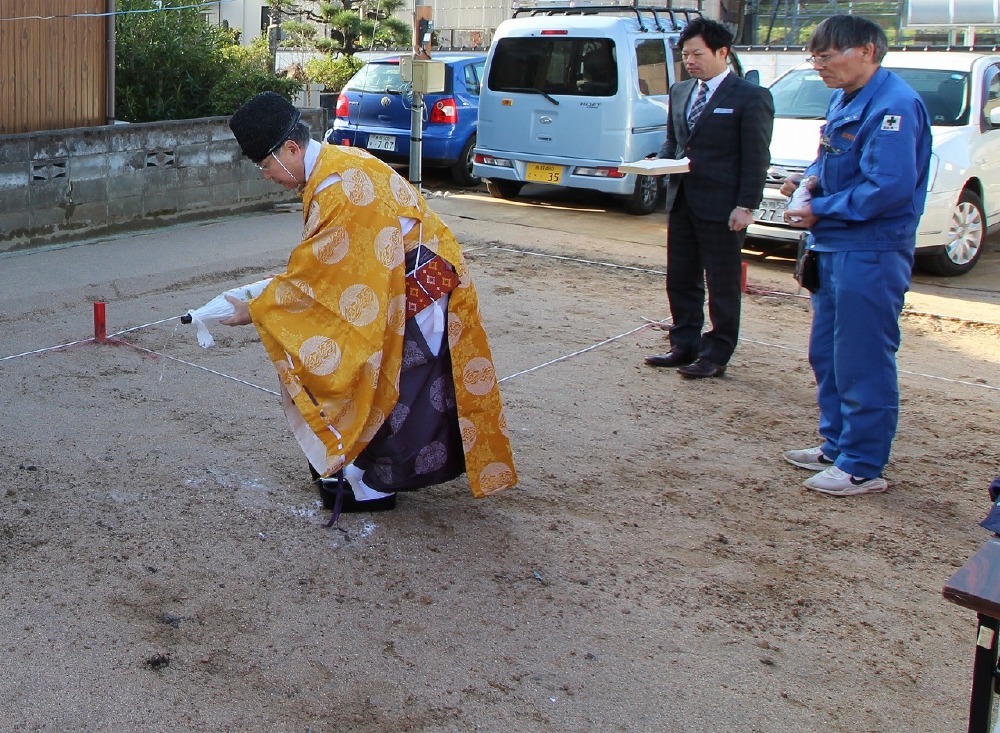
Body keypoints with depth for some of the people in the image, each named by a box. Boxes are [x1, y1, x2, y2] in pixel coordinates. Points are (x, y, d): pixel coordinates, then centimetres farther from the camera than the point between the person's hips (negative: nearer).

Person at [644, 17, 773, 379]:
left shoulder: (751, 97, -7)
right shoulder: (680, 92, 14)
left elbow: (756, 158, -10)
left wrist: (745, 206, -15)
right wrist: (662, 161, 0)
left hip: (721, 206, -7)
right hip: (682, 200, 7)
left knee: (722, 286, 3)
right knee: (680, 281, 12)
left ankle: (715, 356, 11)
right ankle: (684, 346, 24)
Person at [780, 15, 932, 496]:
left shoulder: (893, 105, -18)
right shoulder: (844, 100, 12)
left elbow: (889, 187, -25)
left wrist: (821, 211, -16)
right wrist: (812, 178, 3)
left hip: (870, 254, -10)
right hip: (834, 249, 10)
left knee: (863, 364, -3)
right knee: (827, 356, 18)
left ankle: (863, 467, 7)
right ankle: (837, 446, 31)